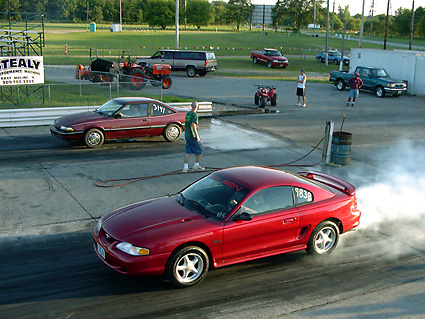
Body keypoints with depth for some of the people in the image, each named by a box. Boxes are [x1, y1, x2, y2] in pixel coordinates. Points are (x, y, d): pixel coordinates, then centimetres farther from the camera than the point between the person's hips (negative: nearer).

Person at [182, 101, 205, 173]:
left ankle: (185, 167, 5)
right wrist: (197, 136, -24)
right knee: (200, 150, 7)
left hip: (187, 135, 8)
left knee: (188, 151, 9)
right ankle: (196, 165, 14)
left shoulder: (188, 113, 10)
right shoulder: (195, 115, -15)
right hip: (193, 136, -8)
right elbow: (193, 125, -24)